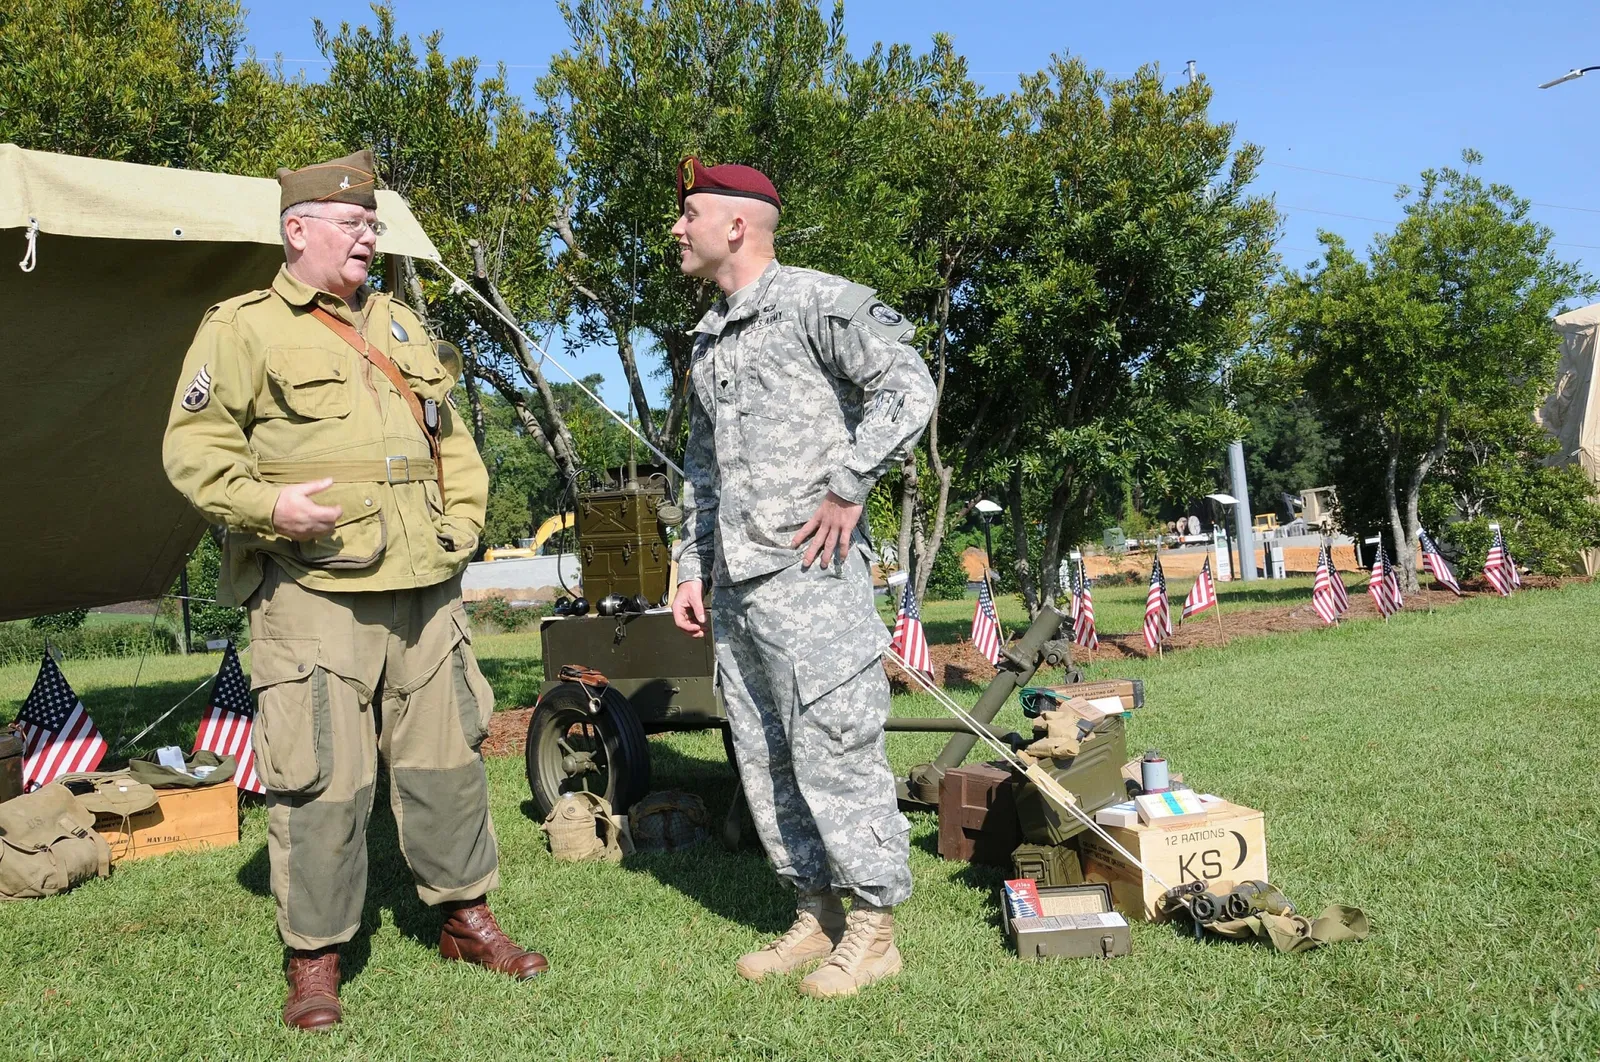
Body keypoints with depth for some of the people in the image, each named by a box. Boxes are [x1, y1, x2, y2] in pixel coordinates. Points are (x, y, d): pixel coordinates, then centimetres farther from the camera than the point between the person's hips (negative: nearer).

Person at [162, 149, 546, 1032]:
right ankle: (313, 959, 12)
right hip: (315, 591, -6)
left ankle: (466, 919, 26)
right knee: (321, 777, -4)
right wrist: (267, 505, -19)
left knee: (446, 756, 11)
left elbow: (452, 439, 26)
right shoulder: (244, 328, 1)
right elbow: (194, 447, -5)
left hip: (425, 591, 6)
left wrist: (462, 521, 13)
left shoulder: (399, 325, 20)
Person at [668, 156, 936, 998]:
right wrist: (694, 567, 19)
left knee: (833, 752, -4)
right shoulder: (707, 341, 20)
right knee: (764, 763, 11)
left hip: (809, 573, -9)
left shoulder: (814, 302, -5)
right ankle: (815, 917, 24)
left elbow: (907, 388, -15)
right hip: (735, 586, 9)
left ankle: (873, 932, 9)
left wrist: (847, 489, -16)